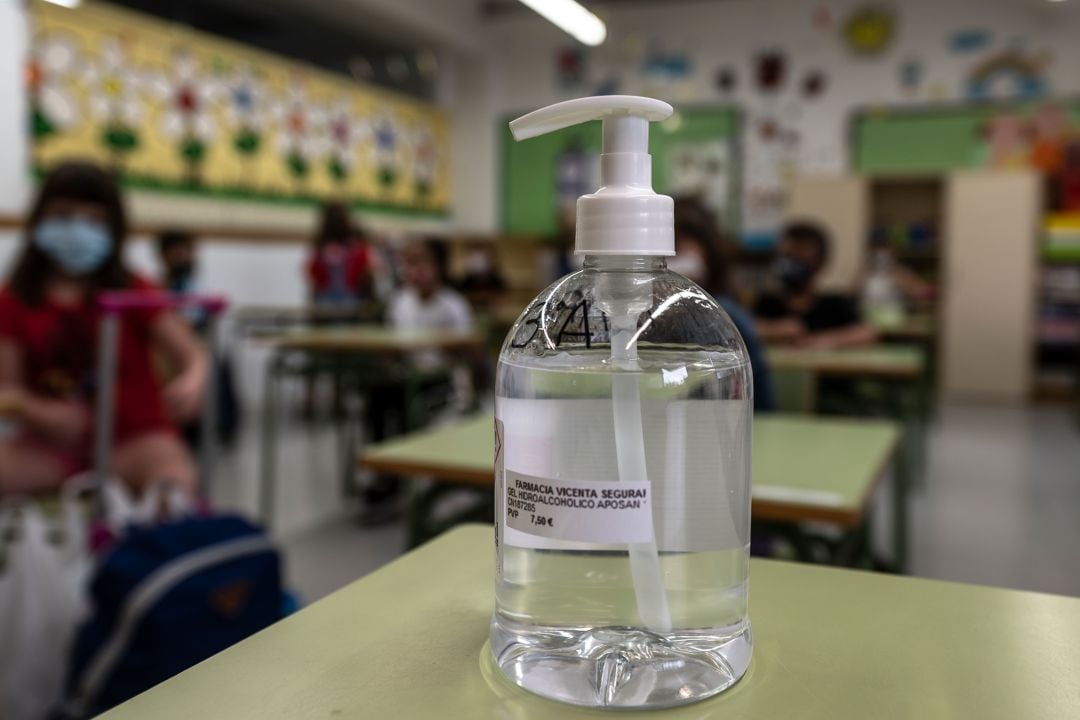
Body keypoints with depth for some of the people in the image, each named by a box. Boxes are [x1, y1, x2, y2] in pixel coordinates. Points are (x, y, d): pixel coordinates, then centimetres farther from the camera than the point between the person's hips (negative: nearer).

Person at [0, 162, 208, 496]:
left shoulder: (133, 293, 0)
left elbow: (193, 355, -7)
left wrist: (191, 382, -31)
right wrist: (37, 411, -21)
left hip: (134, 435, -3)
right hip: (52, 441, 3)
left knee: (178, 481, -34)